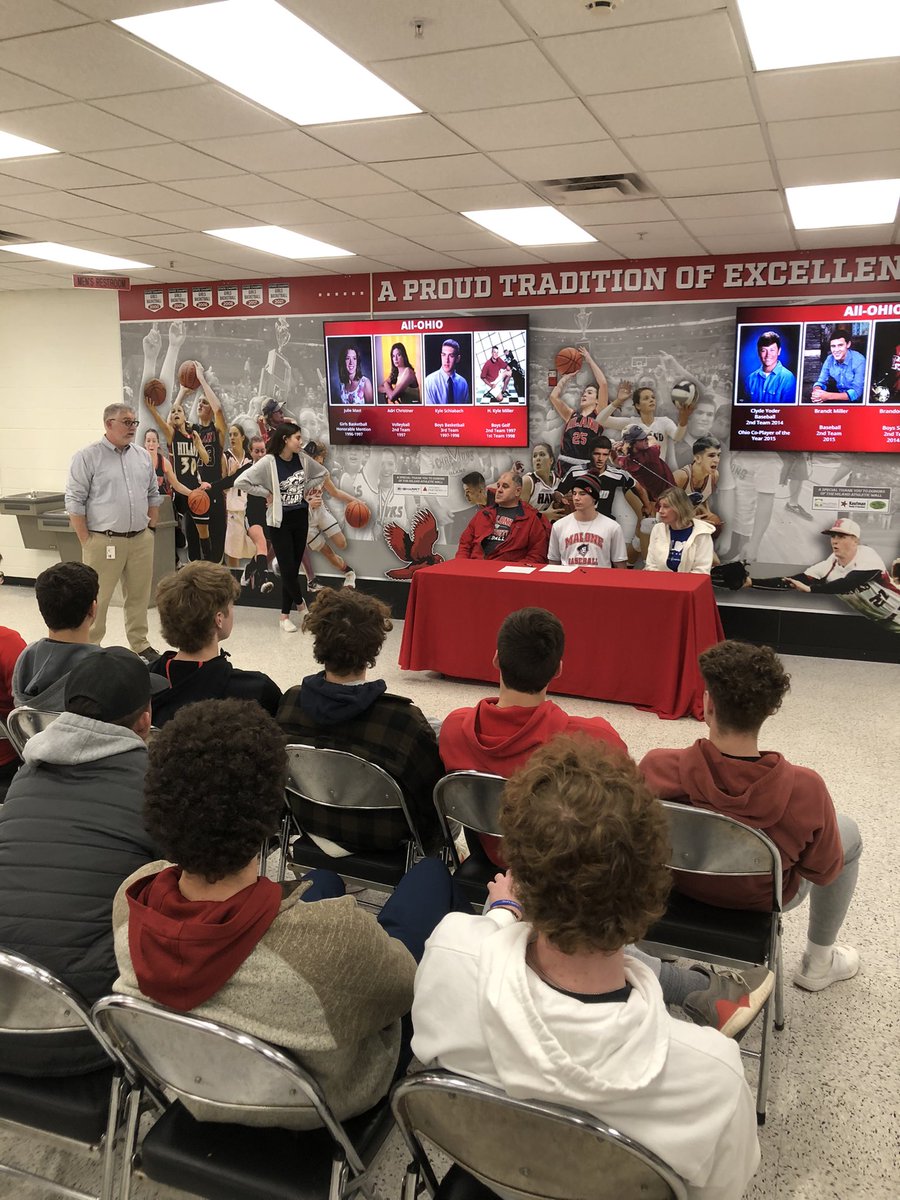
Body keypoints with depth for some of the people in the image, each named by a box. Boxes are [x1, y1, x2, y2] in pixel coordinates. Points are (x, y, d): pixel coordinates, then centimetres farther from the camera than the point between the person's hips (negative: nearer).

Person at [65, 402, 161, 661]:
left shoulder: (143, 456, 10)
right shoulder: (87, 457, -7)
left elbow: (153, 495, 19)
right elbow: (75, 502, -7)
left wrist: (151, 527, 11)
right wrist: (86, 541, -9)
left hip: (141, 540, 5)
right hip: (104, 541, -5)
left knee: (139, 594, 12)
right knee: (97, 597, 1)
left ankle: (140, 643, 25)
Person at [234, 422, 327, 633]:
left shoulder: (302, 459, 0)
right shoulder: (268, 462, -16)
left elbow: (322, 473, 18)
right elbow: (240, 482, -21)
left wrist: (304, 489, 5)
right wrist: (267, 493, -15)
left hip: (300, 518, 5)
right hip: (280, 522, -5)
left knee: (294, 568, 8)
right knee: (287, 568, -4)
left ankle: (285, 615, 19)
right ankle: (300, 603, 24)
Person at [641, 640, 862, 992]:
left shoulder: (658, 769, -33)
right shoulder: (805, 790, -34)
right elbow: (824, 872, -15)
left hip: (680, 883, 2)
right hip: (762, 898, -2)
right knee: (848, 832, 23)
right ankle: (818, 963, 39)